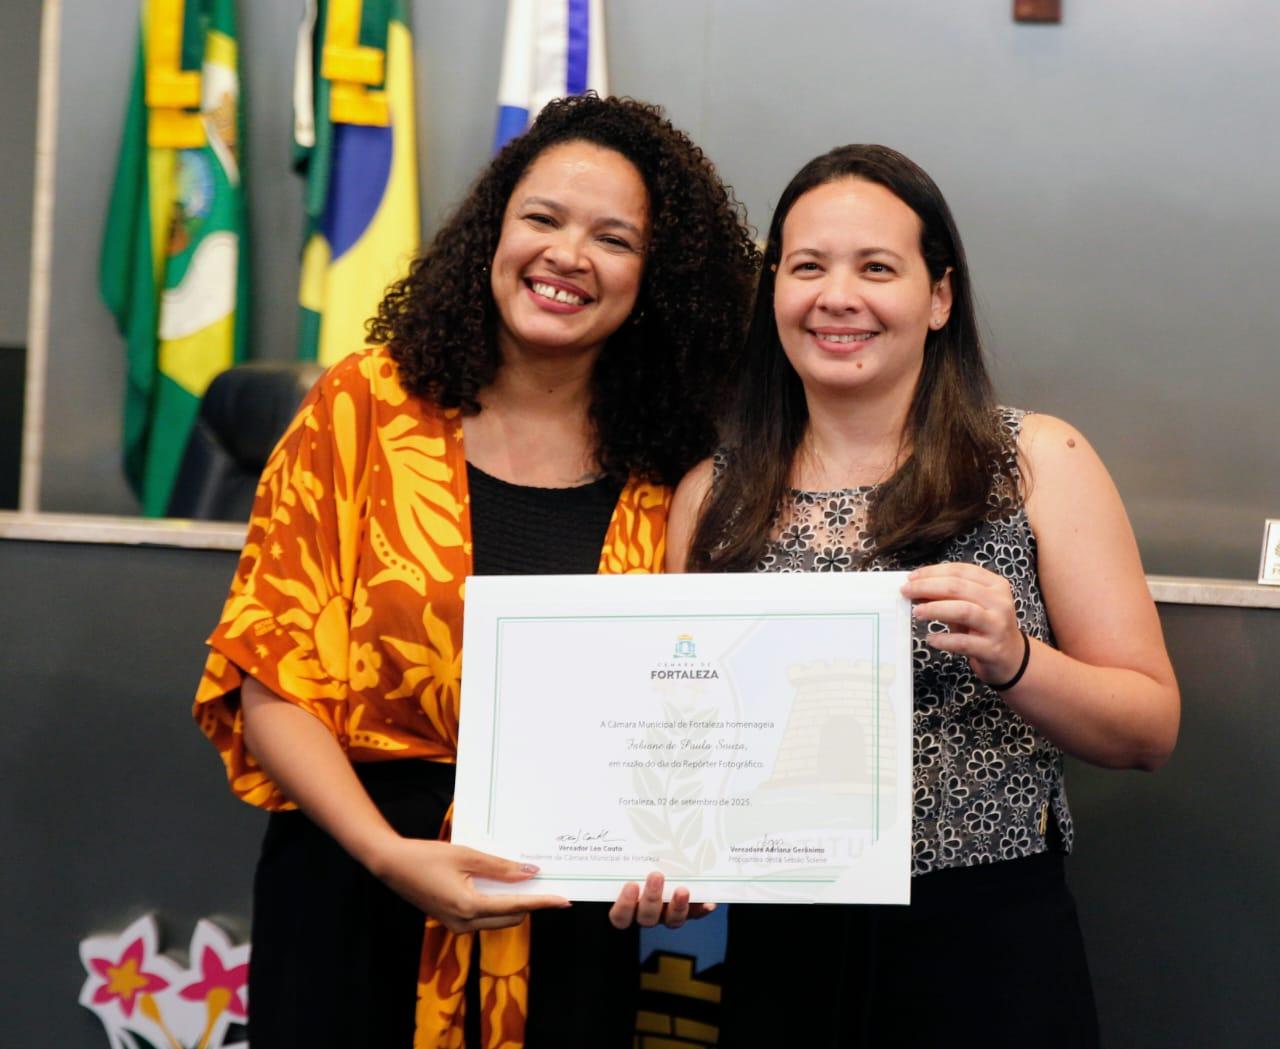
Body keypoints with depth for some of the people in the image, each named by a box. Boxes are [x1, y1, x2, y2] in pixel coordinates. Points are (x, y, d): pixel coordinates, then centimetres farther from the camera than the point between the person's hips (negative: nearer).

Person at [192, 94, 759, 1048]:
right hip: (352, 891, -1)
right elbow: (272, 681, -6)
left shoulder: (672, 478, -1)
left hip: (574, 925, 1)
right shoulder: (366, 405, -4)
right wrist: (389, 853, -18)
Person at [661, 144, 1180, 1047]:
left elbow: (1151, 728, -3)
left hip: (990, 949, -2)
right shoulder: (712, 498, 4)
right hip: (781, 956, 2)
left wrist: (1012, 659, -21)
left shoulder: (1041, 462, -1)